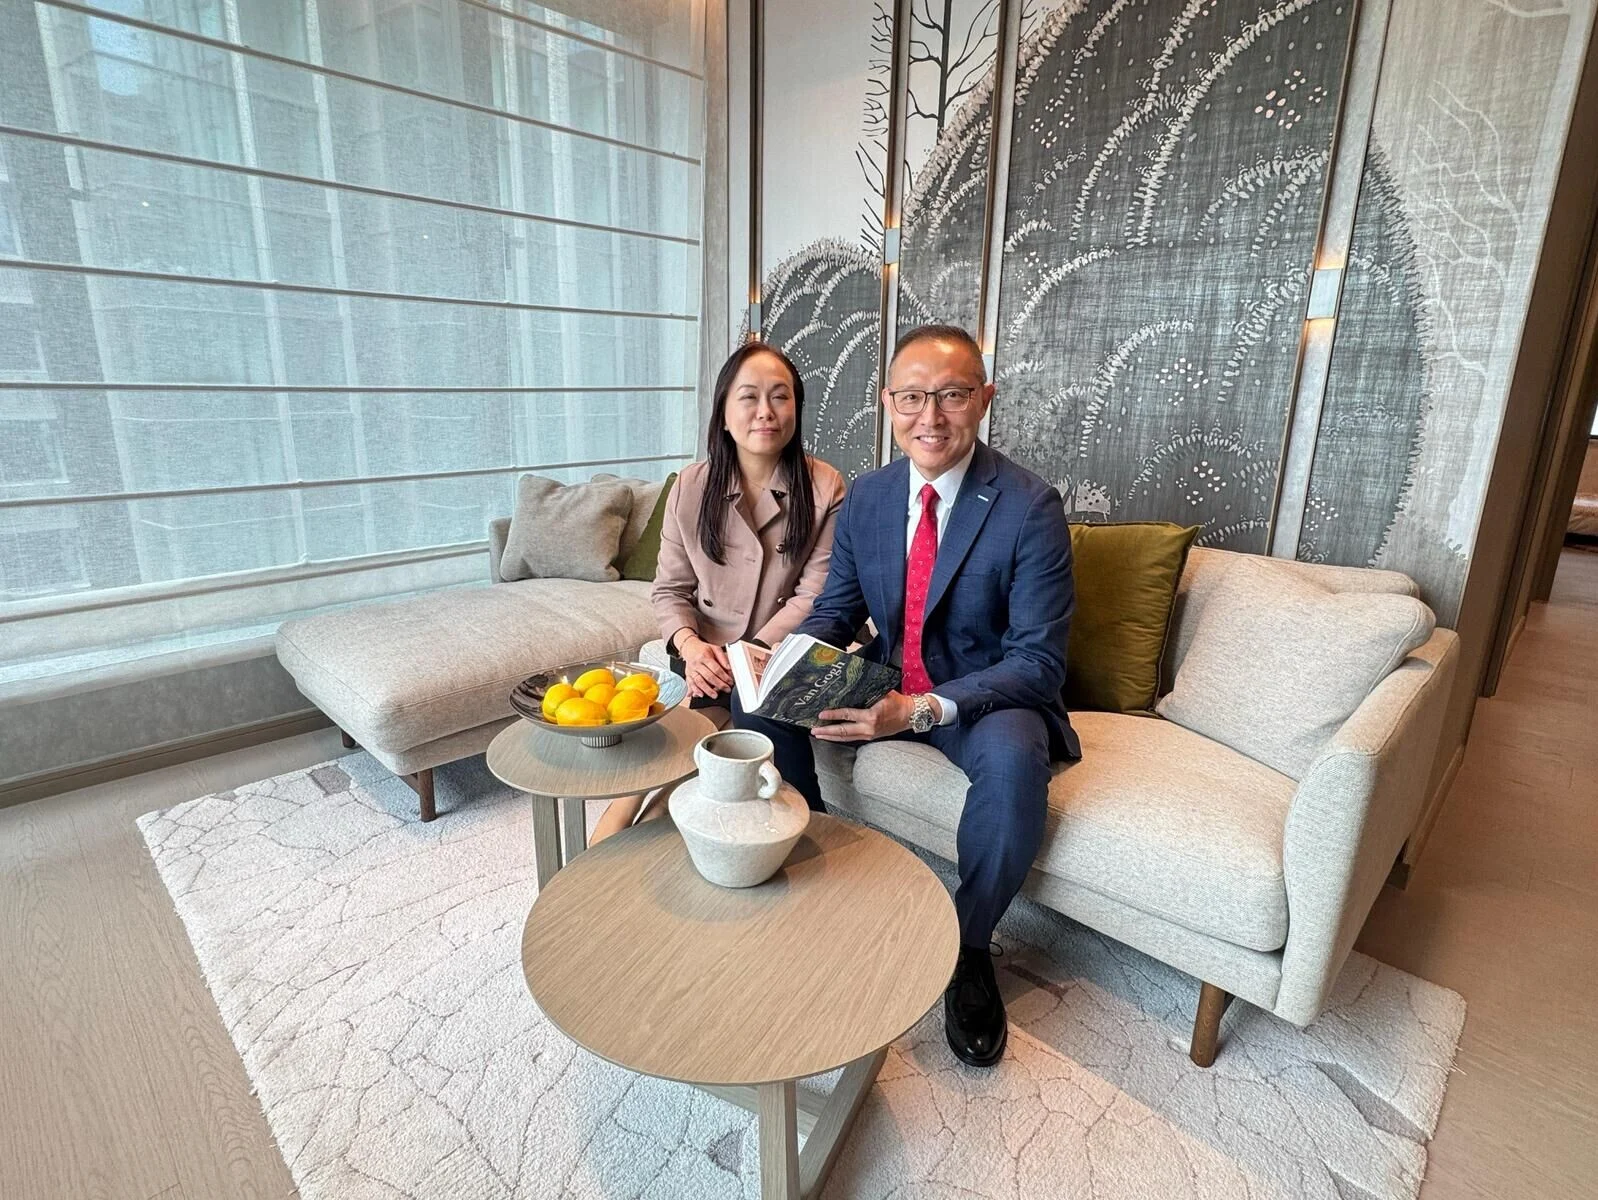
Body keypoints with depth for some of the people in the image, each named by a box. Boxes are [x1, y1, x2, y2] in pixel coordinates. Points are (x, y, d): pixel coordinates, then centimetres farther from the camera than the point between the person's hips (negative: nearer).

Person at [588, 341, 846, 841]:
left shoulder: (825, 489, -4)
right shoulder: (691, 487, 4)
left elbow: (813, 598, -8)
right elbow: (669, 590, 6)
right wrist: (691, 645, -15)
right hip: (701, 659, 3)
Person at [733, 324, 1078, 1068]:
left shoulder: (1030, 507, -18)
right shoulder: (866, 496, -2)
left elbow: (1038, 663, -21)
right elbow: (838, 607, 5)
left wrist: (922, 710, -35)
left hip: (986, 697, -4)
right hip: (886, 683, 5)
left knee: (1013, 758, -36)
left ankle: (968, 945, -7)